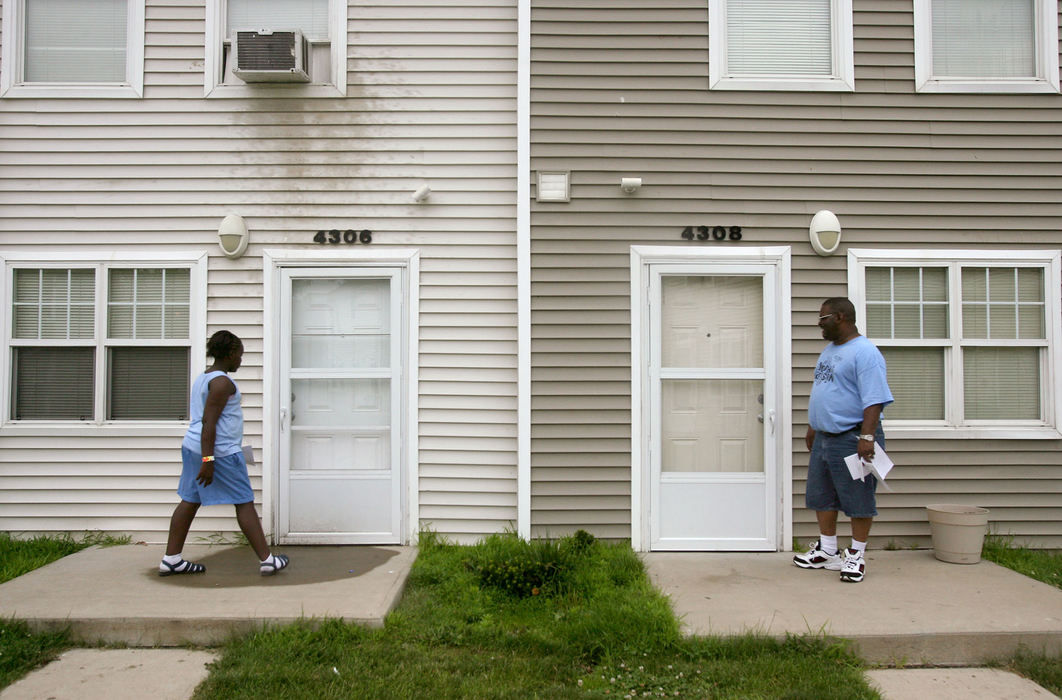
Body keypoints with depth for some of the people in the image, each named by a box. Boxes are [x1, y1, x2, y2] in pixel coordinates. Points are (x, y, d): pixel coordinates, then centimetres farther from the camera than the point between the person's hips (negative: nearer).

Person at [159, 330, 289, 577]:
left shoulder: (202, 378, 15)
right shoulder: (222, 382, -16)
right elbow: (208, 422, -22)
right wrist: (208, 459, -25)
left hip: (193, 446, 10)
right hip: (220, 452, -10)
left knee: (190, 501, 12)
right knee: (244, 503, -3)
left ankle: (171, 560, 15)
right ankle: (267, 560, 2)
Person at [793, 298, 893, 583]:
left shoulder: (865, 353, -15)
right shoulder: (829, 350, 16)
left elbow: (874, 399, -21)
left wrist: (867, 436, -28)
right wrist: (812, 427, 25)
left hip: (852, 439, -10)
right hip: (824, 437, 10)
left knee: (858, 499, 2)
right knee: (821, 496, 14)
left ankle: (856, 555, 14)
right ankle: (827, 550, 26)